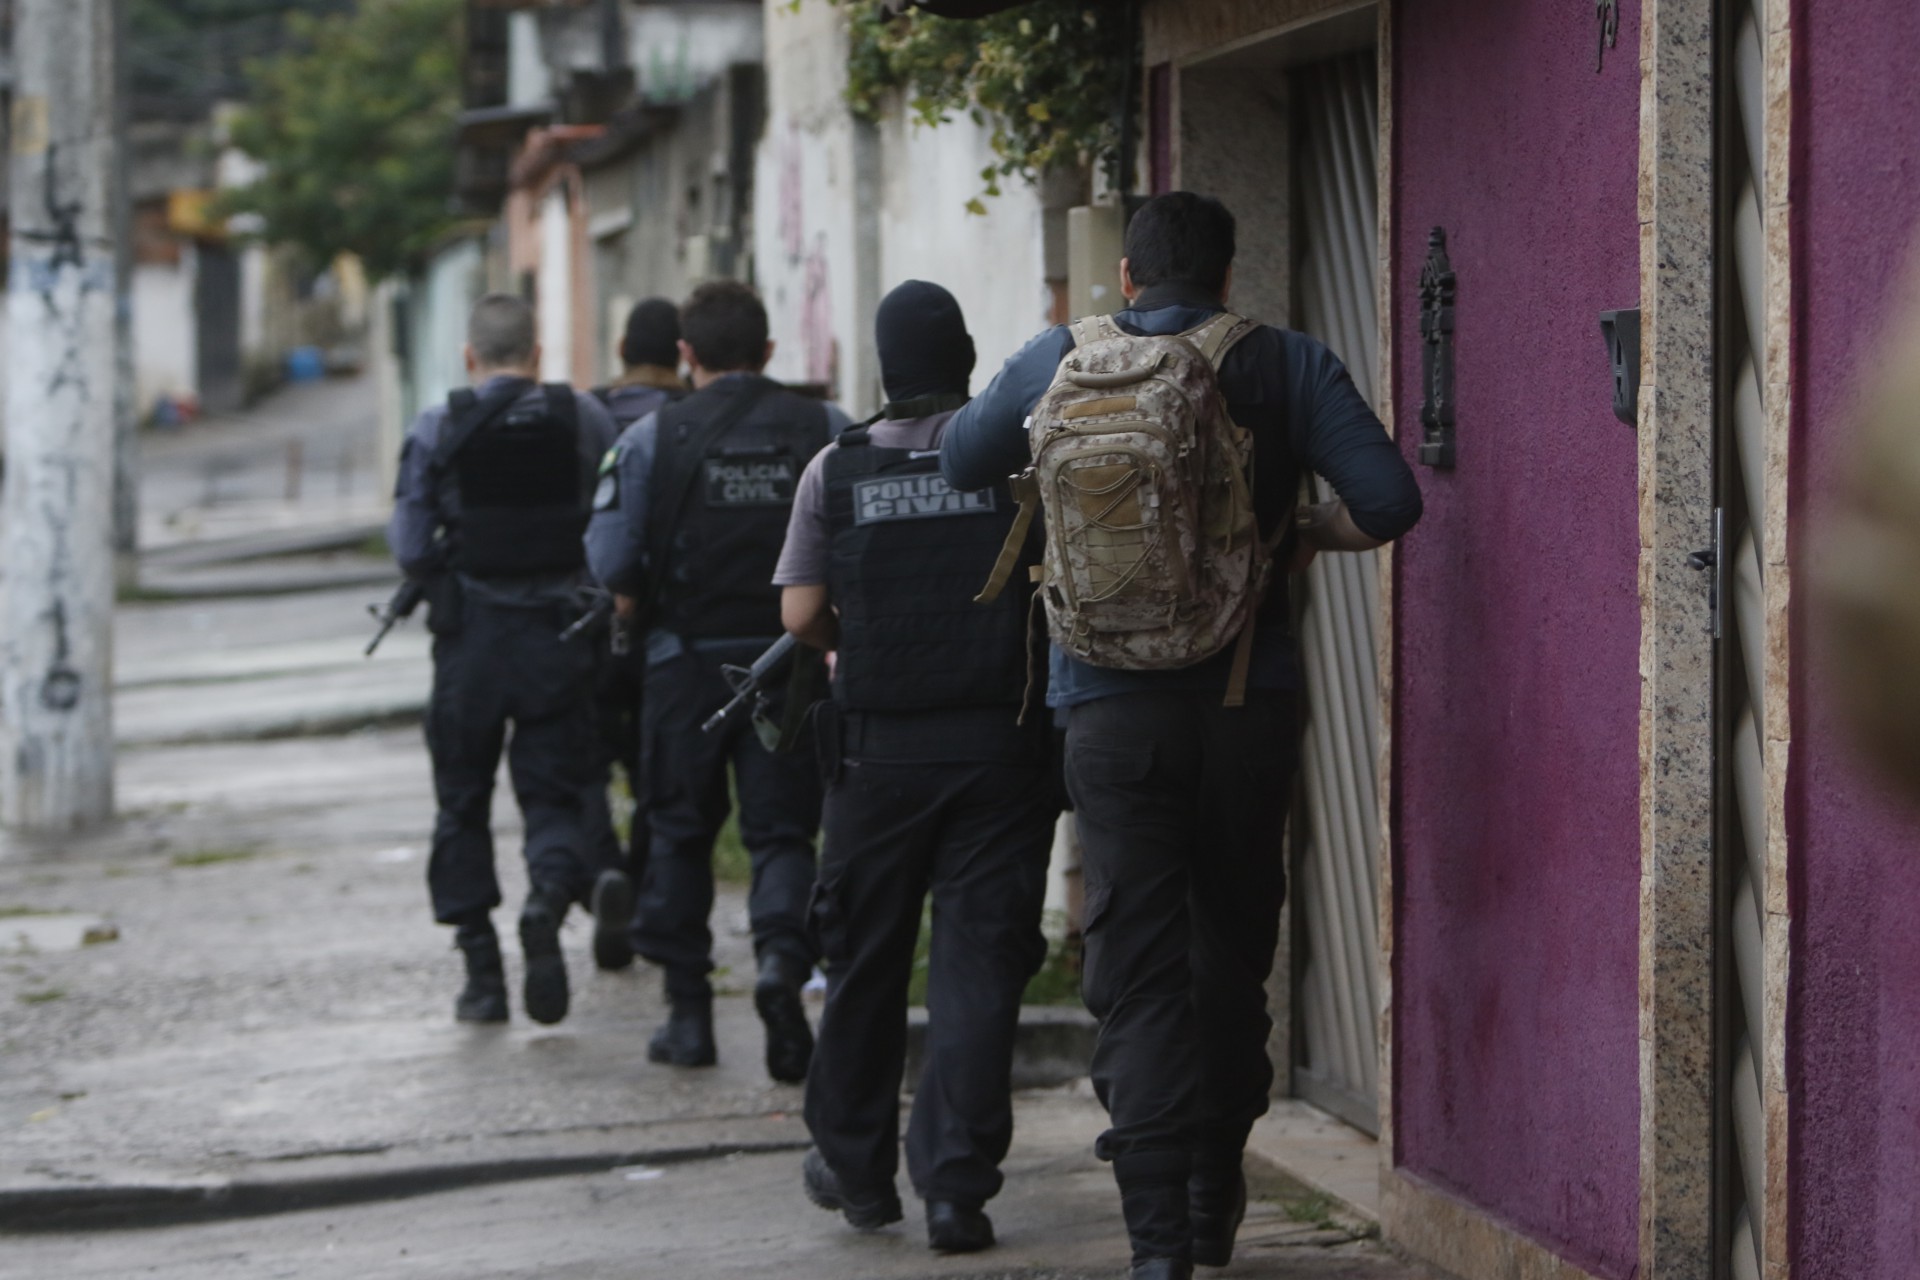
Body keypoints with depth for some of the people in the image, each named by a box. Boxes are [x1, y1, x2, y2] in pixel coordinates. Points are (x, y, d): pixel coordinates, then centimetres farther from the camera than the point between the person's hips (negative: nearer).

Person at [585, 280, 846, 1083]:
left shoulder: (652, 437, -5)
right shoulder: (825, 431, 0)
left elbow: (612, 563, -8)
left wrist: (644, 613, 11)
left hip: (688, 662, 0)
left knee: (680, 834, 13)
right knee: (783, 830, 6)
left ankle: (688, 1011, 15)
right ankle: (782, 954, -22)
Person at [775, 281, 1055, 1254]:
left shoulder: (837, 471, -2)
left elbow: (800, 616, -4)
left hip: (880, 750, 1)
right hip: (1000, 741, -1)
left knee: (864, 960, 15)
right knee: (979, 963, 1)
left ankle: (855, 1166, 27)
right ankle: (956, 1186, -3)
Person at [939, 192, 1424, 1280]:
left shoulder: (1061, 363, 4)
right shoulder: (1289, 366, -1)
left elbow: (962, 463, 20)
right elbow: (1390, 502, -10)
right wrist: (1308, 533, 10)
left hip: (1113, 702, 0)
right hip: (1249, 698, 0)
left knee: (1139, 969, -1)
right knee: (1233, 953, 16)